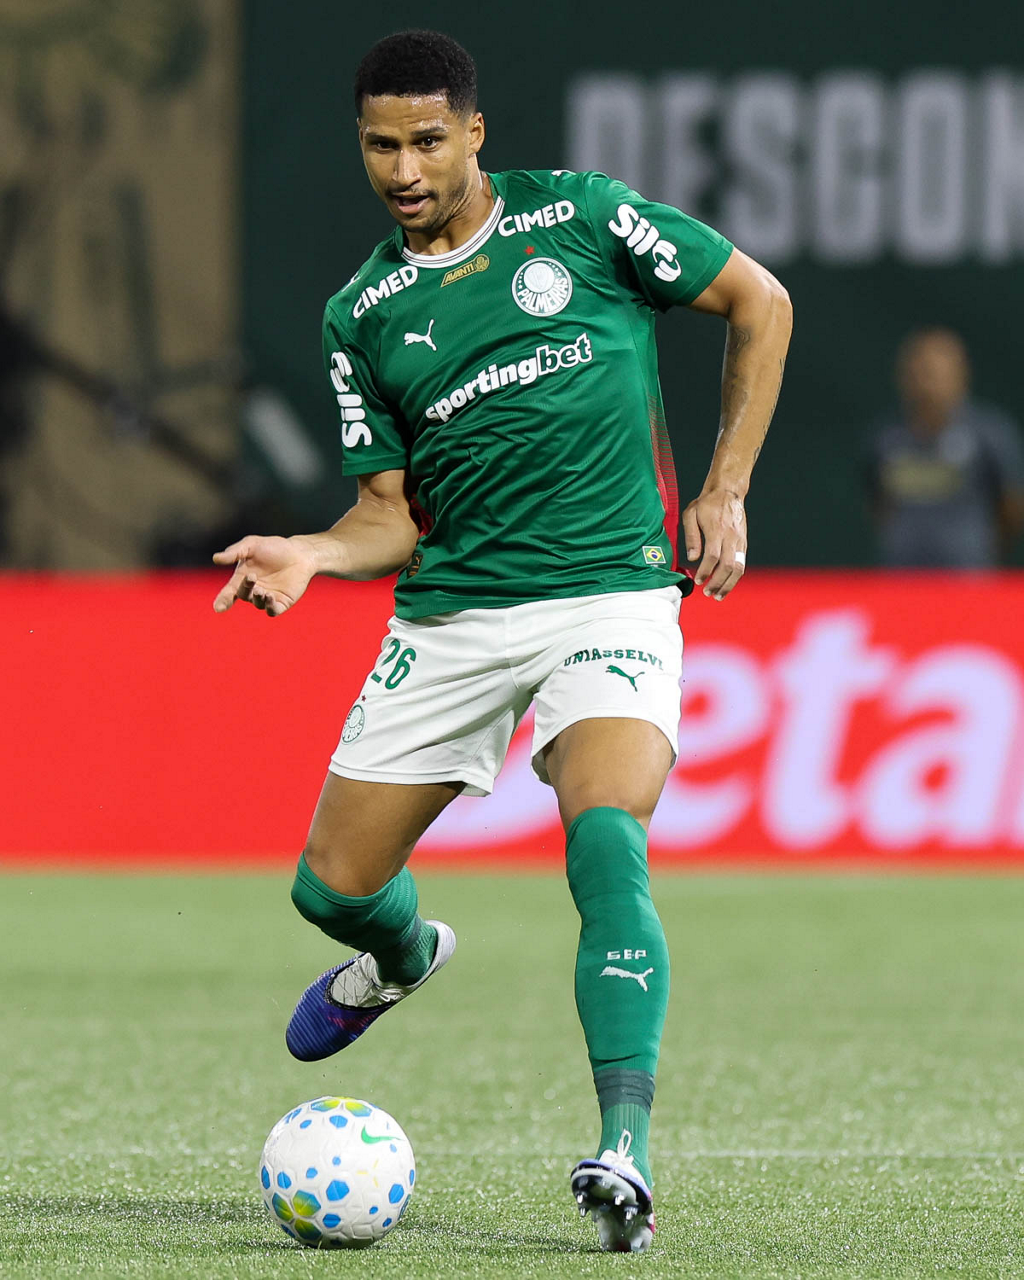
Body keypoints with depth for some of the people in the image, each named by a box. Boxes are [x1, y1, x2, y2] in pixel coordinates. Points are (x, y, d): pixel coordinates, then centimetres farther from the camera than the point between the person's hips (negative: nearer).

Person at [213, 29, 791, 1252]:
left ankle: (625, 1154, -31)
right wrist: (308, 553, -14)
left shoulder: (580, 216, -2)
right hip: (452, 613, 4)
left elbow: (759, 302, 8)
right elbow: (395, 512, 8)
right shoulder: (362, 316, 6)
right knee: (333, 887, 6)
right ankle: (403, 955, 45)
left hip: (610, 590, -4)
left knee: (607, 844, -28)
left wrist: (723, 490, 3)